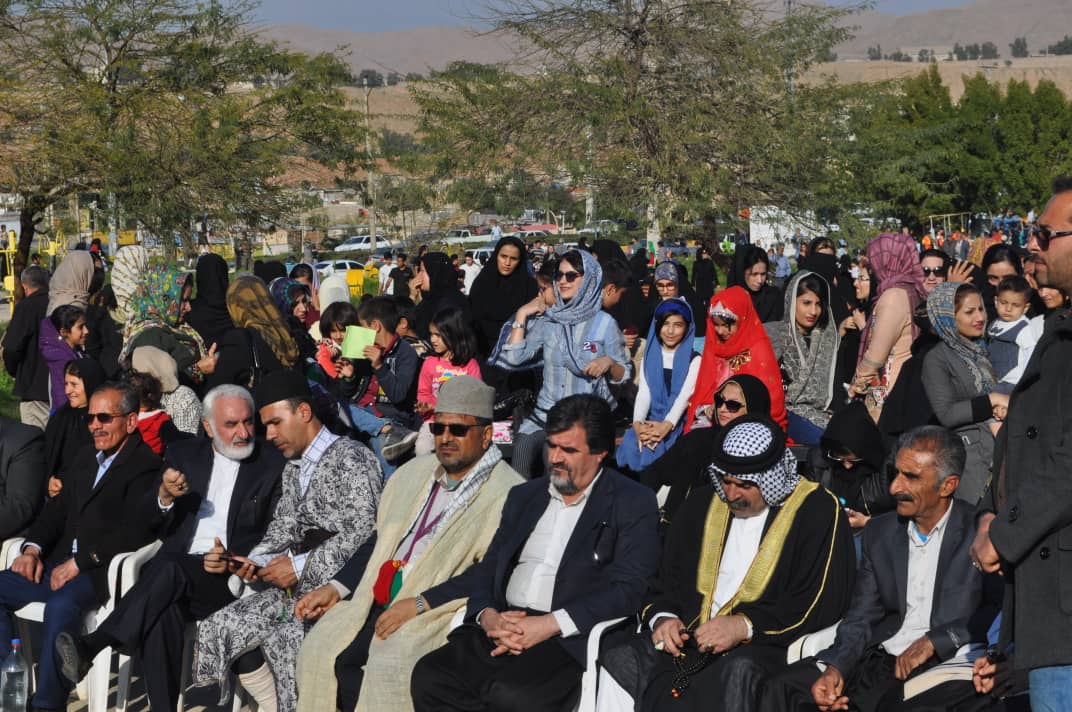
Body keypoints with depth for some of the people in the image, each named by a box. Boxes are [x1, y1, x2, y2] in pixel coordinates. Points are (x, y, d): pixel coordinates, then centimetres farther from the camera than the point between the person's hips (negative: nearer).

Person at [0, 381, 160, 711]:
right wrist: (33, 548, 3)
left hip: (102, 571, -9)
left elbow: (134, 533, -16)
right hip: (61, 564, 9)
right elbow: (59, 508, 22)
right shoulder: (87, 457, 20)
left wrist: (79, 562, -18)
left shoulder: (146, 466, -7)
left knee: (61, 605, -36)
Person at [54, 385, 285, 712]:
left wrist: (236, 560, -15)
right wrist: (164, 496, -10)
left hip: (231, 576, -3)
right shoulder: (183, 455, 16)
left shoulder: (273, 464, 7)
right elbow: (148, 520, 13)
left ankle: (90, 646, -40)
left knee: (171, 569, -36)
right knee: (164, 612, -34)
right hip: (176, 568, 3)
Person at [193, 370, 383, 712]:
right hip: (297, 585, 8)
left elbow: (363, 533, -17)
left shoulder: (350, 459, -9)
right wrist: (254, 562, -4)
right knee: (216, 631, -6)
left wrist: (301, 566, -17)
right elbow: (282, 531, 15)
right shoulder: (293, 468, 20)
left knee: (282, 636, -30)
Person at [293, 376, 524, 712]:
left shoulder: (506, 492, -7)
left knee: (390, 665, -30)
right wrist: (335, 588, 11)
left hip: (439, 607, -7)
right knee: (319, 650, -13)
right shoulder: (416, 472, 17)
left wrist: (419, 604, -19)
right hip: (378, 598, 7)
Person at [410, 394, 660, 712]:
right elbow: (489, 566, 20)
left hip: (567, 639, -5)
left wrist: (550, 624, -16)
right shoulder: (523, 496, 22)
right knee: (428, 677, -22)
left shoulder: (633, 504, 3)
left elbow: (628, 588, -7)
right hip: (501, 628, 5)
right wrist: (487, 615, -4)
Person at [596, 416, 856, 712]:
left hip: (763, 645, -4)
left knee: (738, 672, -39)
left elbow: (822, 602, -7)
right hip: (688, 634, 5)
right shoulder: (702, 504, 17)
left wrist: (745, 626, -16)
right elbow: (666, 579, 22)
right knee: (621, 662, -23)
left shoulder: (818, 512, 0)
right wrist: (662, 617, -1)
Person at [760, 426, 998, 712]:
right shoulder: (880, 531, 15)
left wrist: (932, 642, -14)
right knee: (781, 687, -12)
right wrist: (834, 669, -5)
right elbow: (861, 617, 12)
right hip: (882, 661, 5)